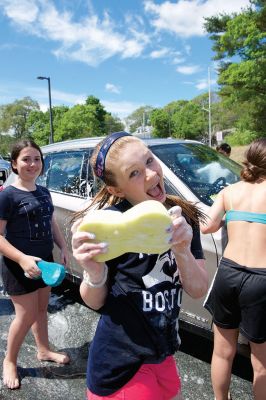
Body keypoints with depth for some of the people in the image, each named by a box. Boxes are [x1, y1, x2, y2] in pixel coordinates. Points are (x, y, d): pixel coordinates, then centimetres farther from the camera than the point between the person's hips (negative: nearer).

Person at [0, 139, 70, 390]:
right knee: (26, 316, 2)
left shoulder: (44, 193, 5)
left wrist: (63, 247, 4)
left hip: (44, 261, 6)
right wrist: (23, 259, -31)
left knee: (41, 309, 20)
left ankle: (43, 350, 41)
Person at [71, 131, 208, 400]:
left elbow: (198, 290, -8)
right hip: (121, 365, -5)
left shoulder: (182, 217, -6)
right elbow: (95, 303, -13)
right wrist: (94, 273, -34)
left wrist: (183, 250, -27)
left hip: (164, 355, 5)